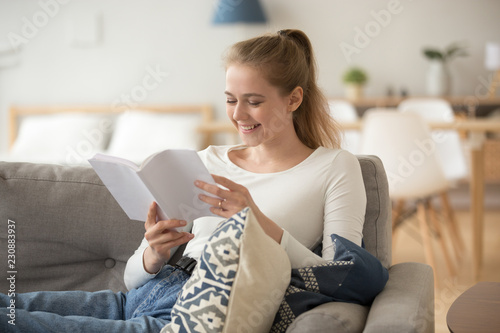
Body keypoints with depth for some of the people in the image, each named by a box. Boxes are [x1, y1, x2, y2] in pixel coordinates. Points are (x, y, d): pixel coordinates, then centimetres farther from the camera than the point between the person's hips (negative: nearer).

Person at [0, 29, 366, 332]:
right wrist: (155, 253, -8)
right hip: (140, 298, 6)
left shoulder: (336, 167, 6)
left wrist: (258, 221, -17)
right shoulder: (209, 161, 17)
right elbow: (134, 277, 16)